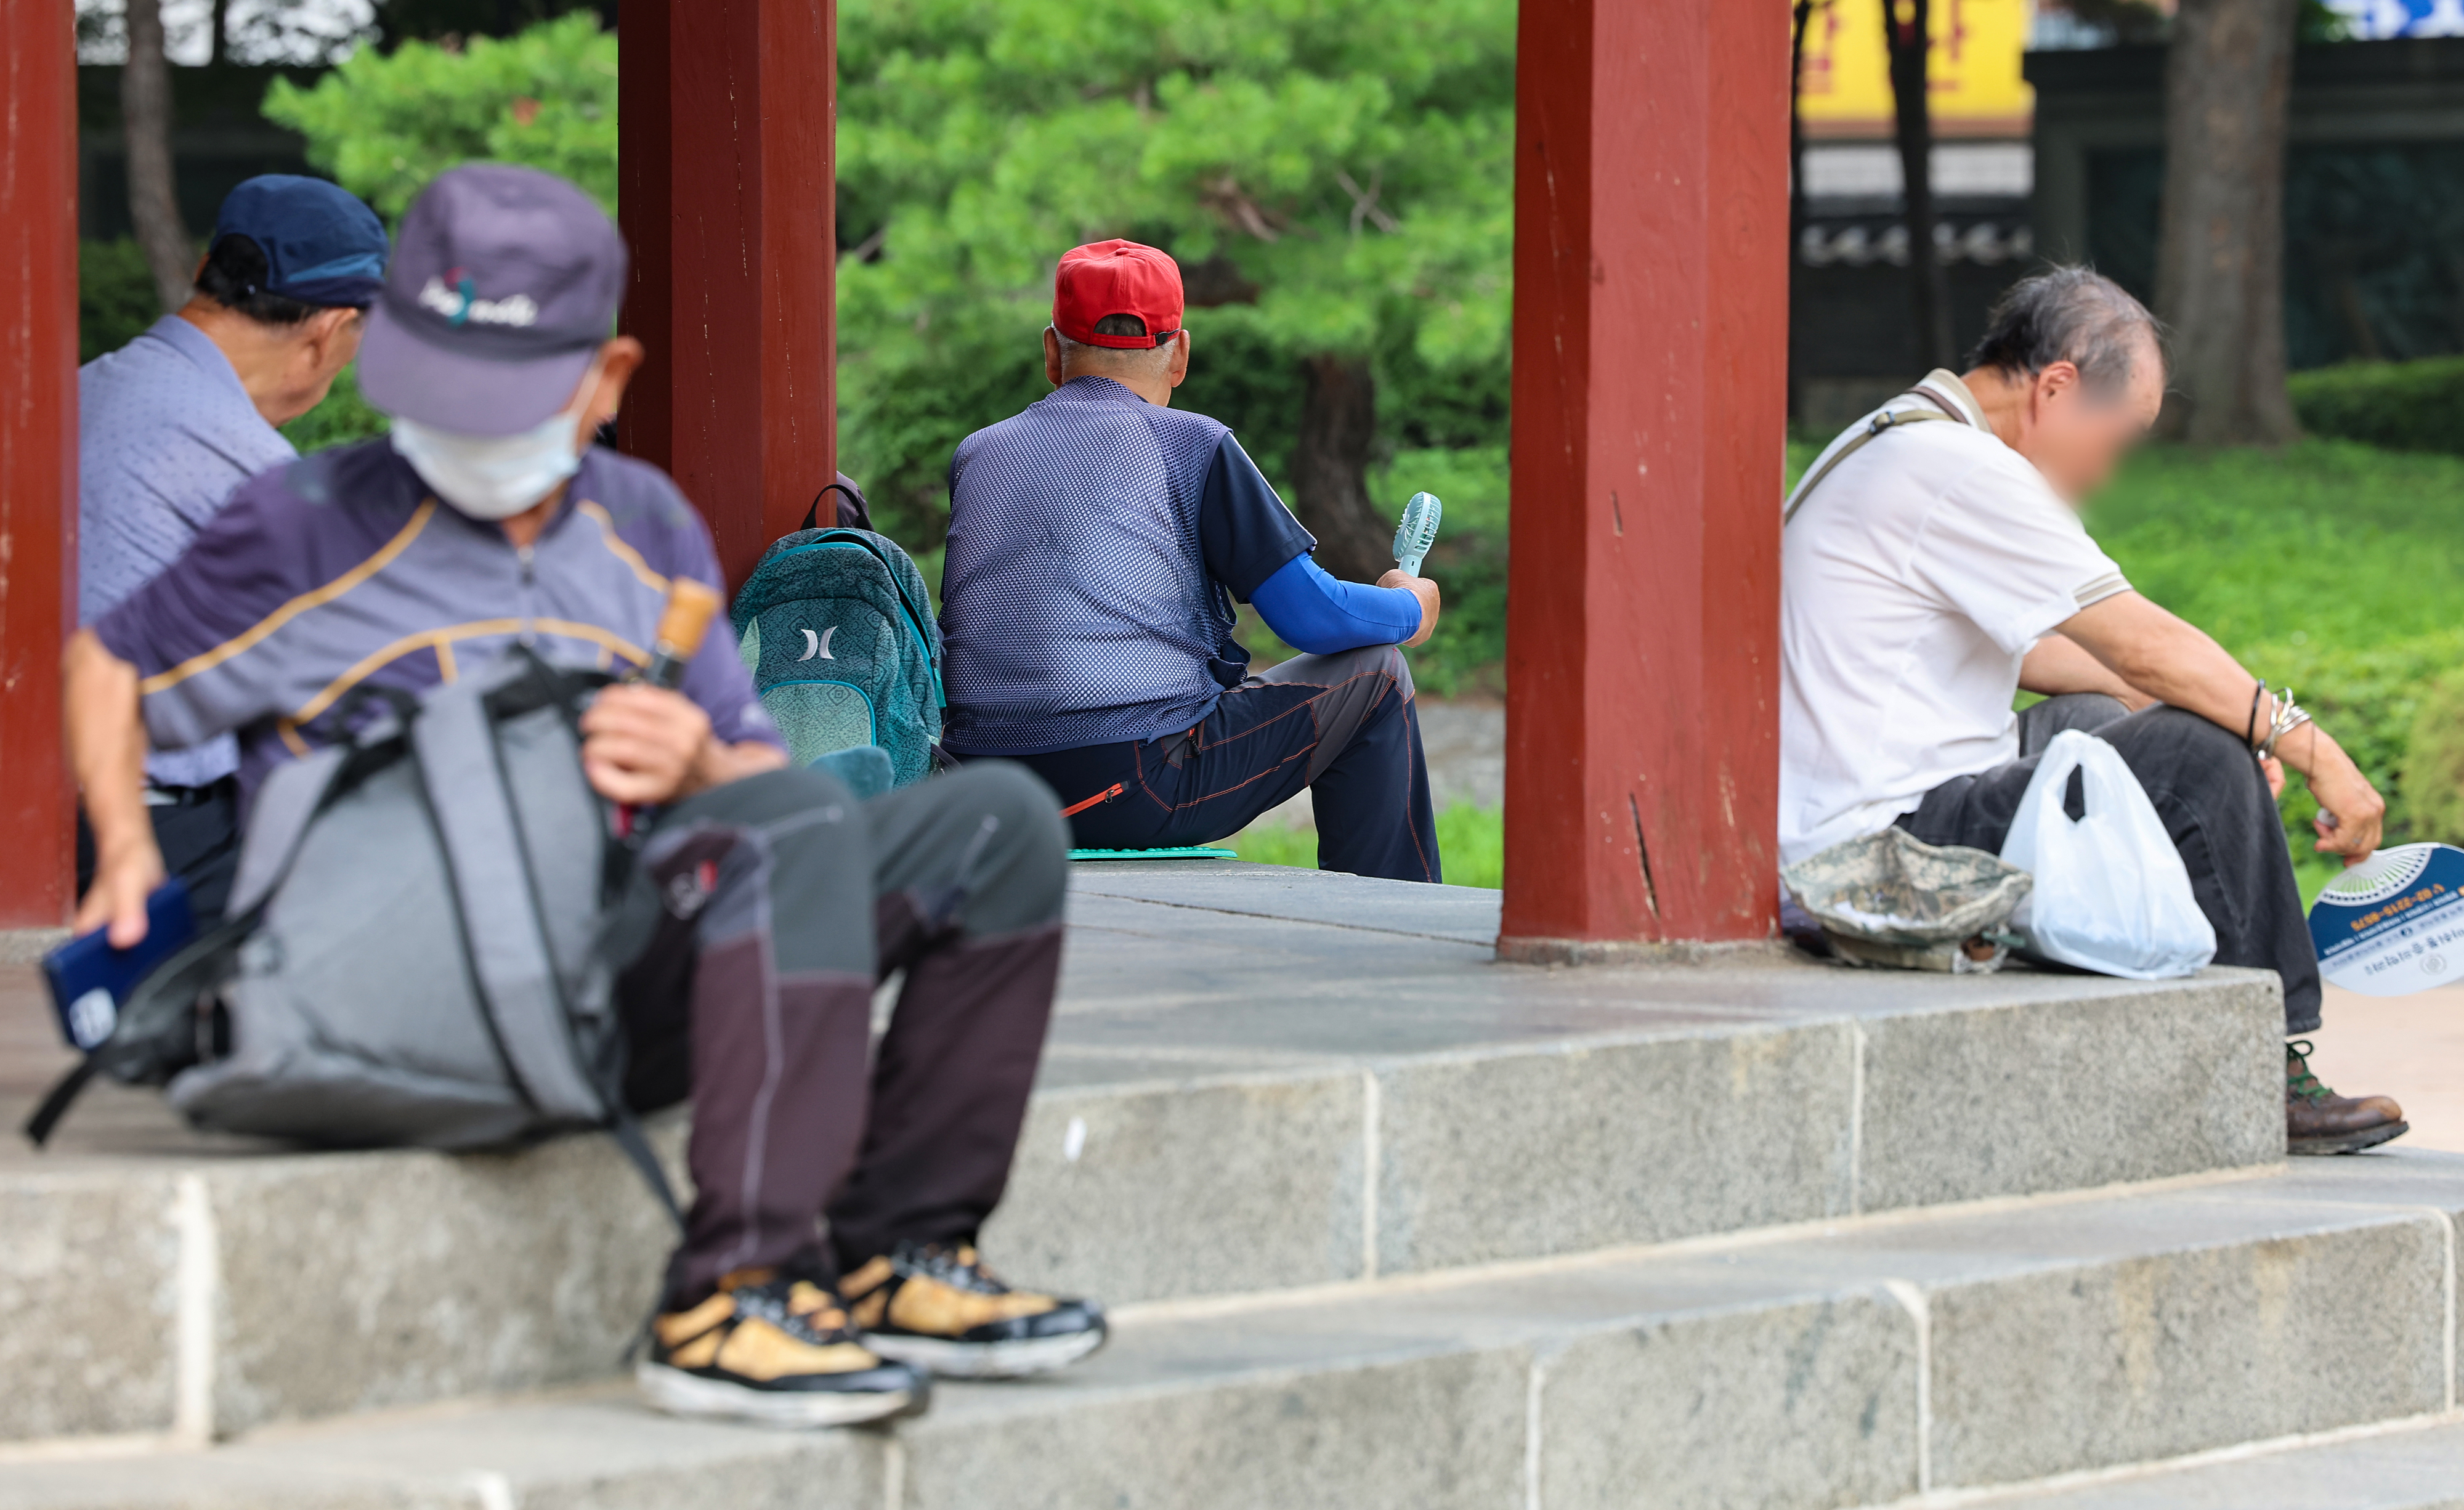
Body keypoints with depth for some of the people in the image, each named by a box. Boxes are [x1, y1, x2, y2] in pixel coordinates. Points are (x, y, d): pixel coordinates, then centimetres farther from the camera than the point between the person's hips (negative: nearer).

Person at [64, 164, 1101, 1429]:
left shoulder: (646, 529, 18)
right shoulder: (310, 530, 4)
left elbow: (756, 776, 19)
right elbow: (109, 666, 16)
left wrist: (695, 770, -5)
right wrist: (127, 852, -1)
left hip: (635, 1007, 7)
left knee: (996, 825, -5)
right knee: (798, 826, -31)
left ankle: (895, 1254, -6)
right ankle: (728, 1299, -38)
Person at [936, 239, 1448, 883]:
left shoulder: (976, 455, 13)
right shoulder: (1192, 445, -2)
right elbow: (1312, 616, -2)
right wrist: (1411, 609, 19)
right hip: (1139, 794, -6)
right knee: (1375, 675, 13)